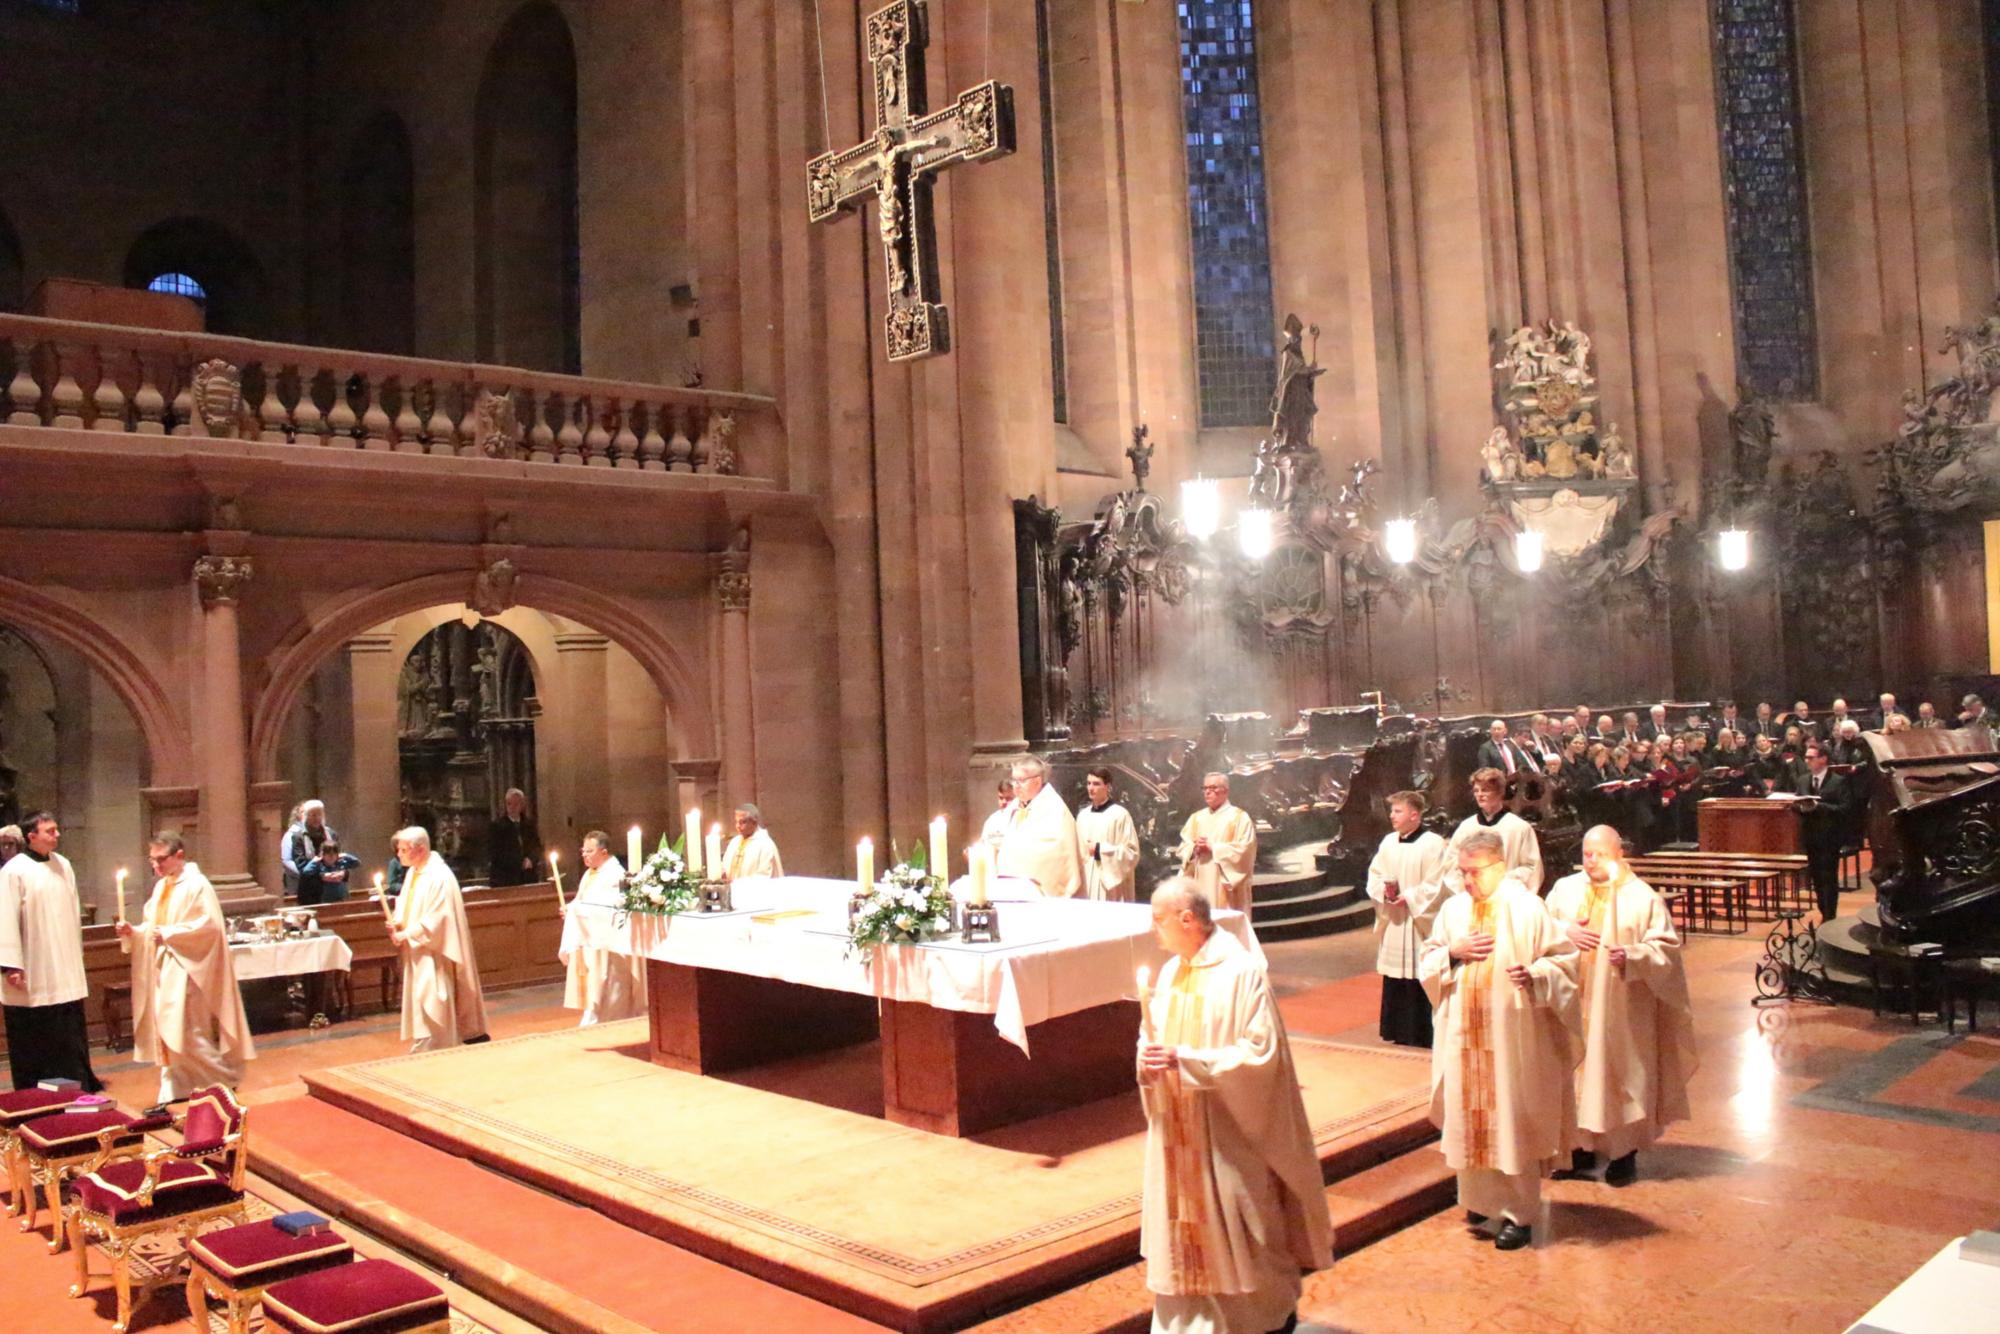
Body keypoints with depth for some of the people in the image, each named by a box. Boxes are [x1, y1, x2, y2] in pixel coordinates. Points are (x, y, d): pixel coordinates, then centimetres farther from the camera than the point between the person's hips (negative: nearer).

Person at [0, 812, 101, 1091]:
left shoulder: (63, 865, 8)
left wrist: (77, 953, 15)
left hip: (65, 971, 5)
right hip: (33, 975, -5)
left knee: (70, 1034, 10)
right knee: (33, 1037, 2)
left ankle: (79, 1087, 18)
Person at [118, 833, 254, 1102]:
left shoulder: (196, 885, -12)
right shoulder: (161, 886, 13)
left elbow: (209, 926, -20)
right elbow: (153, 925, 18)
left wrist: (168, 934, -21)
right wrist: (134, 931, -1)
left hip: (186, 970, -8)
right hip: (164, 968, 8)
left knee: (187, 1033, -8)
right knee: (167, 1031, 8)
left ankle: (225, 1078, 7)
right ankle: (173, 1094, 15)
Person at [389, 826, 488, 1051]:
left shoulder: (440, 877, -18)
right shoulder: (411, 873, 9)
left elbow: (435, 920, -20)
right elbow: (406, 906, 17)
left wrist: (405, 935, -16)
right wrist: (397, 924, -3)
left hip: (433, 954, -9)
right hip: (417, 953, 9)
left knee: (430, 1007, -10)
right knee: (420, 1006, 13)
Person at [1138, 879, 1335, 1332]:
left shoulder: (1241, 972, -16)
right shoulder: (1171, 972, 5)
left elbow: (1261, 1053, -19)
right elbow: (1154, 1036, 14)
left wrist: (1184, 1060, -23)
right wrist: (1148, 1058, -10)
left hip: (1228, 1131, -6)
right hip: (1178, 1131, 6)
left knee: (1241, 1226, 7)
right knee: (1185, 1223, 12)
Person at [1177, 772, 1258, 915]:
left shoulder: (1239, 817, -1)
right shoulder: (1196, 817, 15)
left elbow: (1244, 849, -11)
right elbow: (1183, 848, 12)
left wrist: (1212, 848, -12)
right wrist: (1195, 849, -11)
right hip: (1200, 884, 5)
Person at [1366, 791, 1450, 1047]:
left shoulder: (1433, 844, -11)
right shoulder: (1388, 841, 9)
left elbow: (1436, 885, -14)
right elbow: (1374, 874, 12)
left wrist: (1408, 898, -16)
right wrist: (1384, 891, -7)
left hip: (1419, 923, -6)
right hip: (1392, 922, 6)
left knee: (1418, 976, -4)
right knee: (1394, 976, 11)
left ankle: (1421, 1033, 5)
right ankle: (1396, 1030, 22)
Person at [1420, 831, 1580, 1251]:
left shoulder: (1526, 908, -8)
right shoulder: (1453, 908, 6)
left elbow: (1563, 958, -6)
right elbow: (1427, 962, 10)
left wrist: (1534, 974, -24)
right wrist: (1453, 952, -10)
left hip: (1512, 1034, -4)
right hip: (1464, 1035, 4)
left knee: (1511, 1119, 2)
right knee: (1470, 1117, 11)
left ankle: (1519, 1215, 12)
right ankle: (1481, 1199, 28)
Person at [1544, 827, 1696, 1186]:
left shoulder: (1643, 897, -5)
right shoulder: (1564, 889, 4)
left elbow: (1666, 947, -6)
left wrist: (1631, 956, -23)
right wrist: (1565, 932, -13)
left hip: (1622, 1008, -3)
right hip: (1573, 1005, 3)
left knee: (1620, 1073, 3)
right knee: (1575, 1071, 8)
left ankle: (1624, 1151, 18)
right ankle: (1582, 1145, 22)